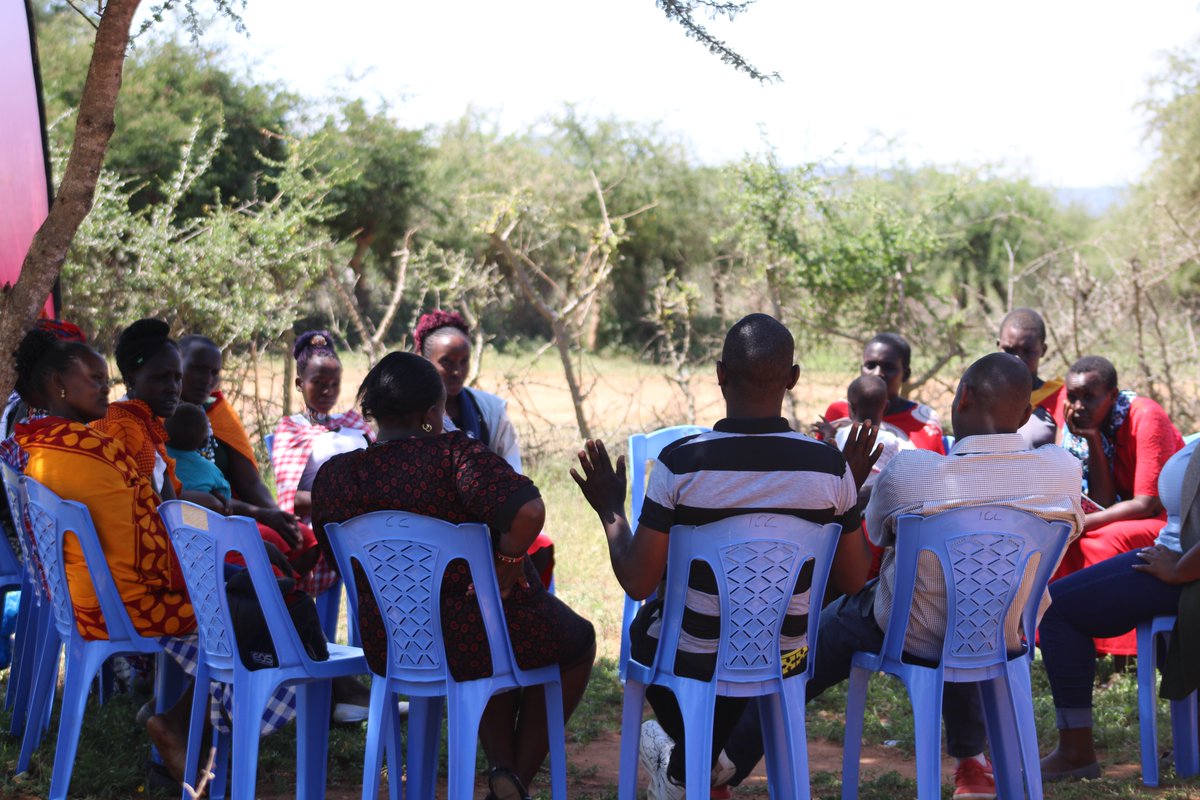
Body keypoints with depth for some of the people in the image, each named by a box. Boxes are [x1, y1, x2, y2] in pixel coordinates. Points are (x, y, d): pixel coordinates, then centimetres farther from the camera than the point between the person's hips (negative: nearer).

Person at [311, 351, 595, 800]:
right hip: (469, 643, -5)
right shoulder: (453, 453, -20)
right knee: (577, 642, 27)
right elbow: (527, 511, -34)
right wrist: (510, 561, -16)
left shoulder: (331, 477, -3)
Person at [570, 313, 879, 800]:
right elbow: (853, 581, -3)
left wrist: (611, 511, 0)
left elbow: (637, 583, -17)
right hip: (783, 661, 3)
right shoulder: (830, 467, -15)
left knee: (645, 622, 35)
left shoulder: (680, 463, -22)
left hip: (690, 661, -2)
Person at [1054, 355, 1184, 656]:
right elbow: (1105, 505, -11)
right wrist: (1092, 440, -19)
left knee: (1111, 540, -31)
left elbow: (1149, 504, -25)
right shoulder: (1081, 422, -5)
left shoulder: (1146, 417, -23)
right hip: (1130, 516, 7)